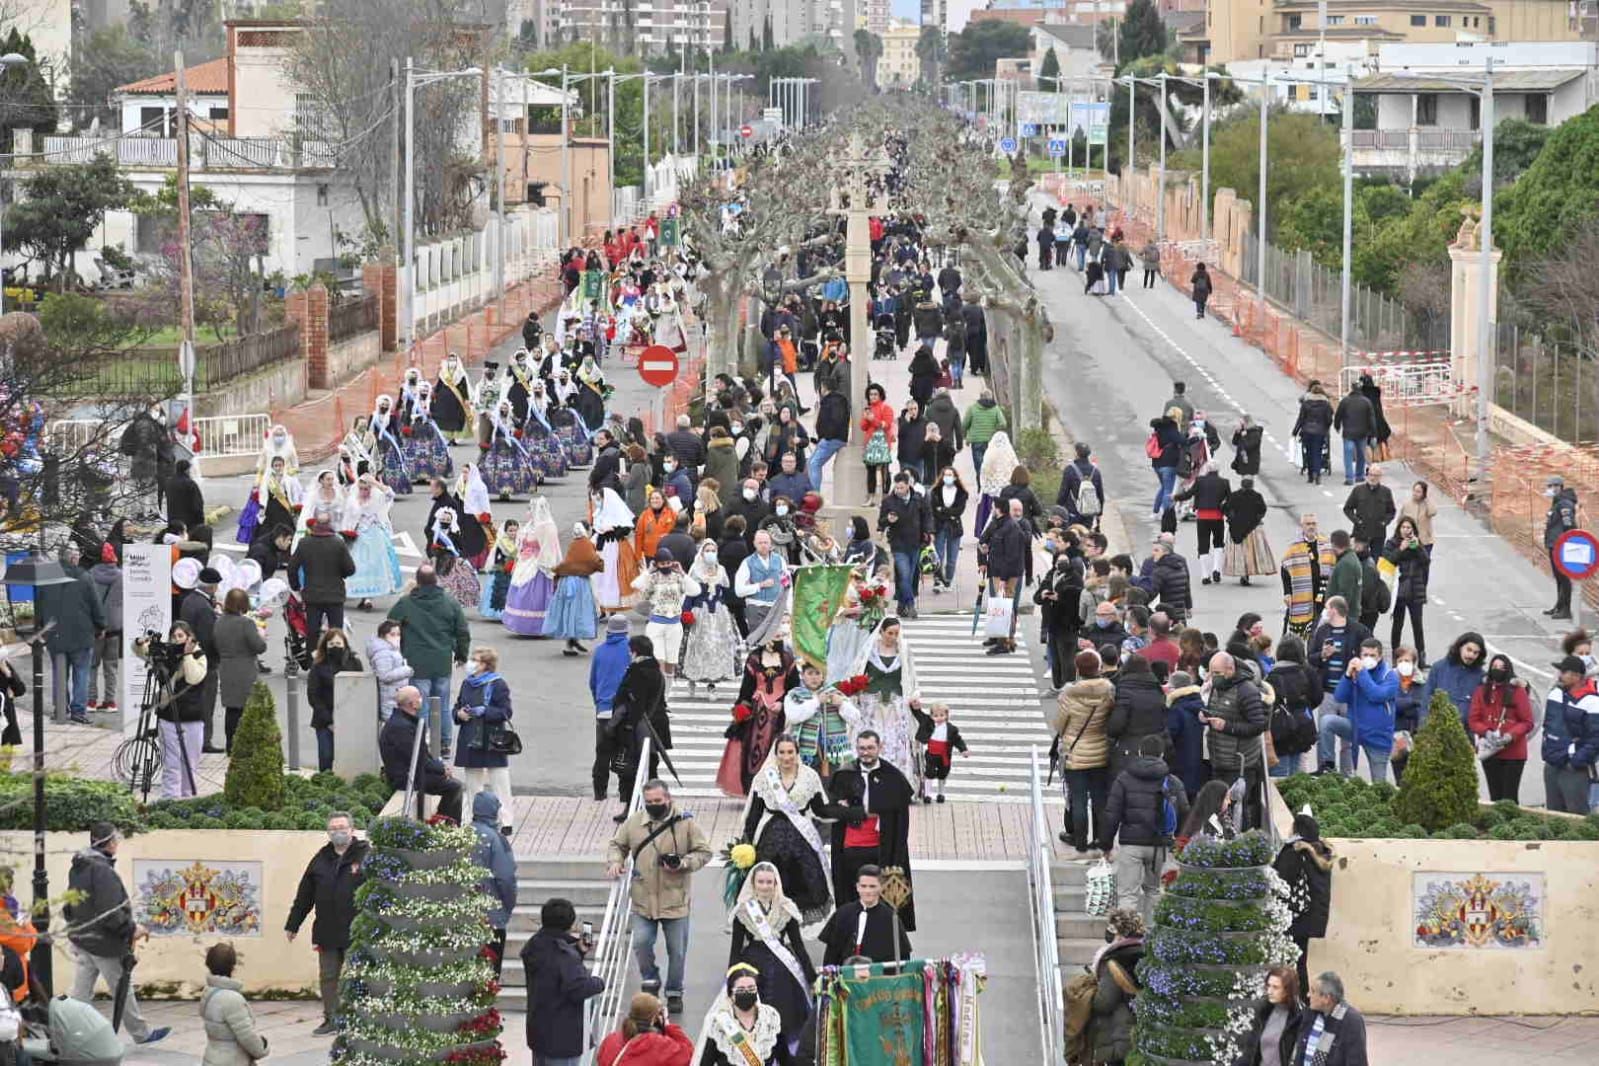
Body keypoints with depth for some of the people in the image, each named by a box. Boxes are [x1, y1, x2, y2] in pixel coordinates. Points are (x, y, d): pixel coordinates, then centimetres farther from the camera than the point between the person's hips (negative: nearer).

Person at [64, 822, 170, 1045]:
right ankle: (141, 1033, 21)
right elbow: (110, 913, -25)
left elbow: (69, 905, 13)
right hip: (103, 943, -8)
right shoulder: (103, 871, -23)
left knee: (81, 993, 10)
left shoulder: (77, 868, 5)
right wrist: (132, 929, -13)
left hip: (80, 937, 8)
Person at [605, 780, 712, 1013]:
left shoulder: (685, 823, -5)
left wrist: (683, 864, -17)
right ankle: (650, 980, 19)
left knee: (677, 950, 7)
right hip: (643, 900, 1)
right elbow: (617, 844, 15)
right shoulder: (634, 823, 2)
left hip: (675, 901, -1)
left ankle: (675, 992, 25)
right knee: (641, 943, -8)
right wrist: (614, 861, -6)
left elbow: (703, 852, -1)